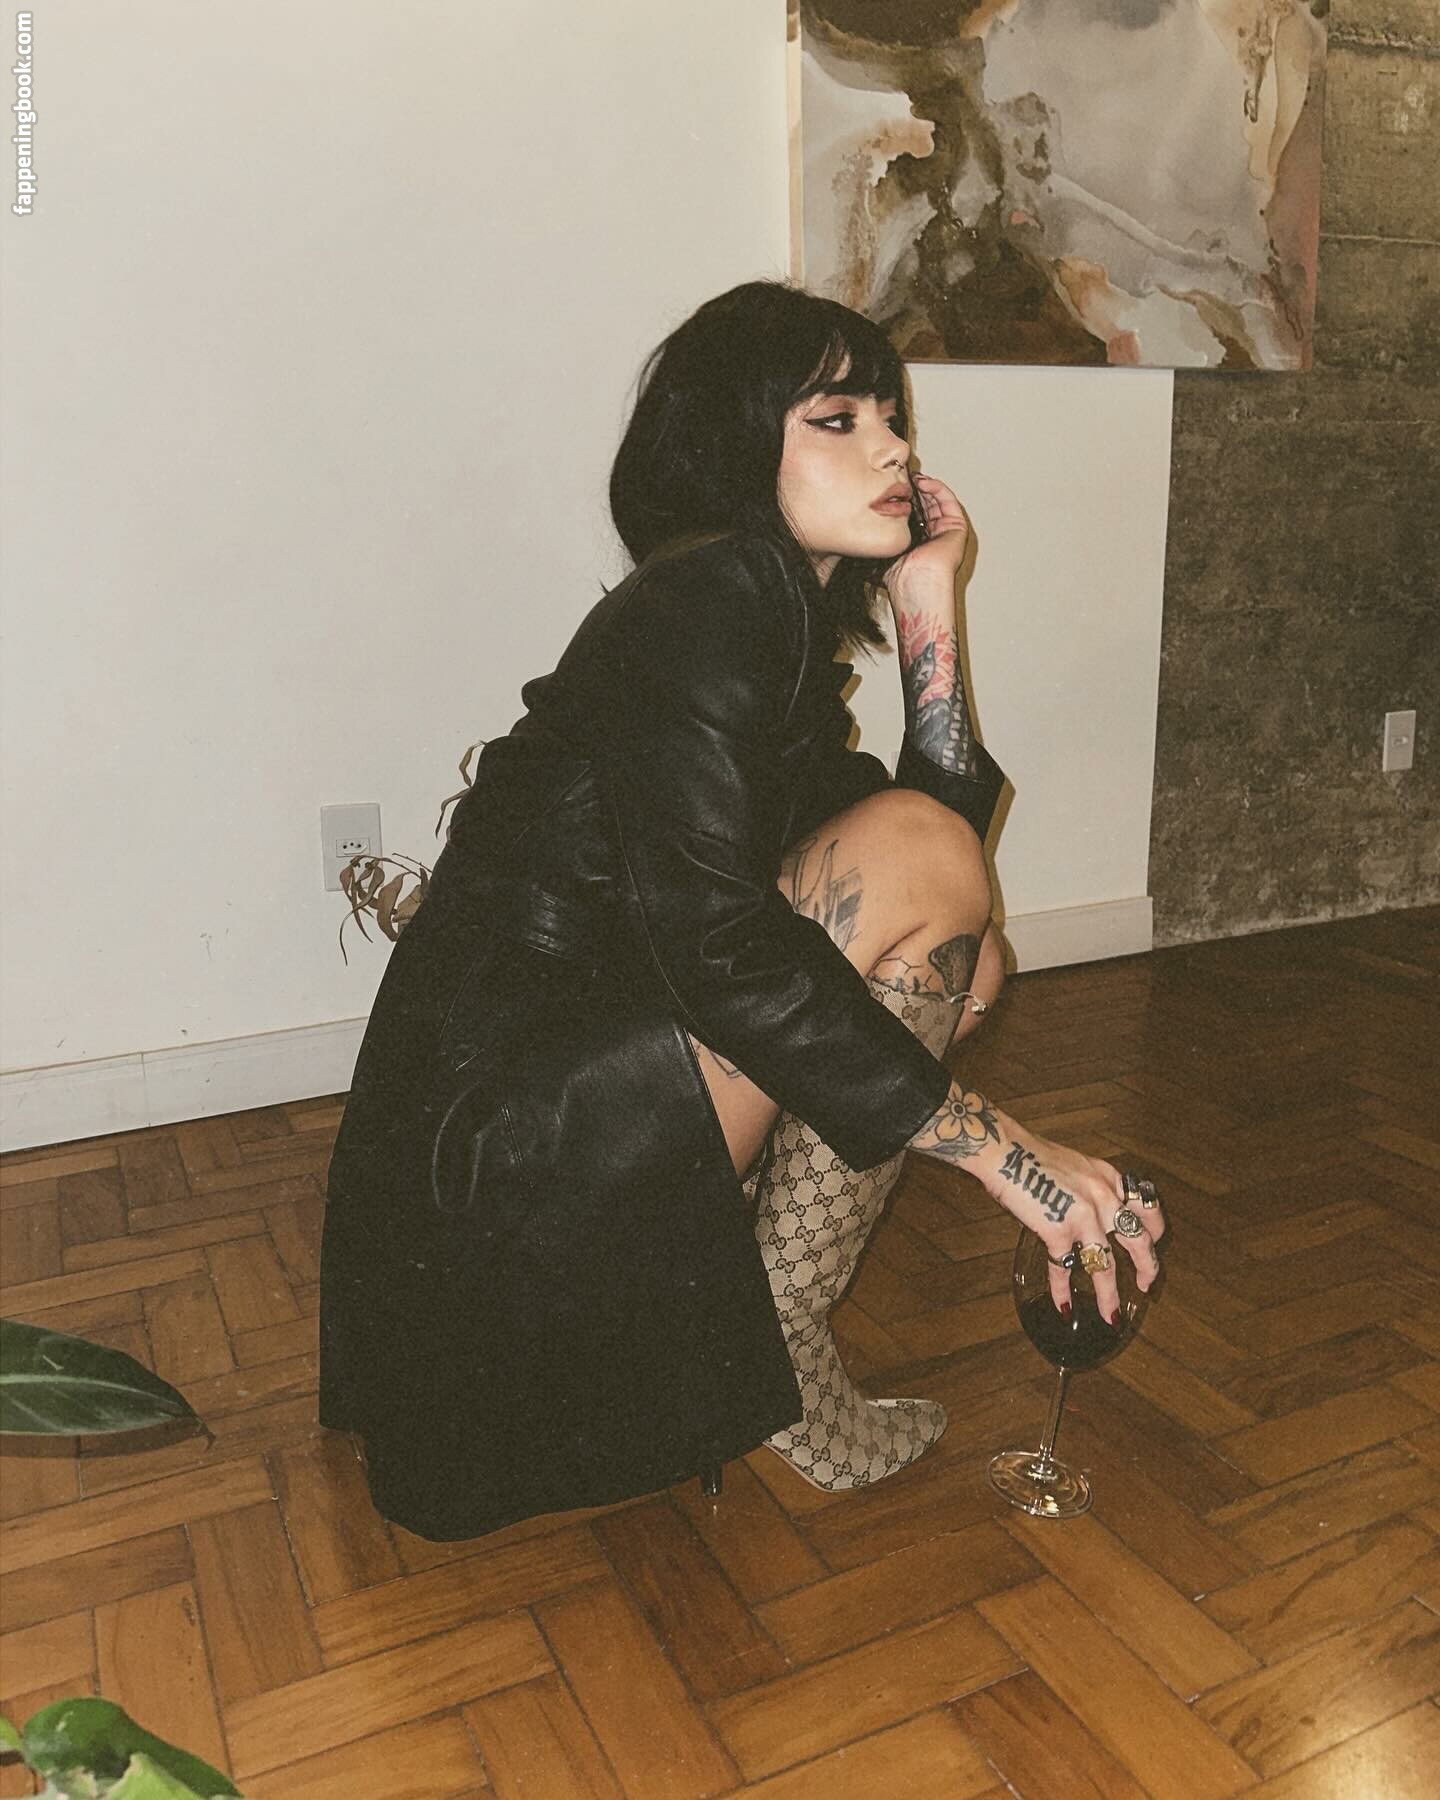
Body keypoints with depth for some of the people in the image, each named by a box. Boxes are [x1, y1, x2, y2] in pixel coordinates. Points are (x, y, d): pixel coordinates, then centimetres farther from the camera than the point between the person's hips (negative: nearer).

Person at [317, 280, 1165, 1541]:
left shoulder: (788, 618, 15)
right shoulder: (710, 597, -14)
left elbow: (957, 815, 8)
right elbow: (714, 939, -26)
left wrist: (930, 608, 5)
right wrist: (998, 1146, -24)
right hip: (501, 1138, -9)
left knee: (965, 955, 13)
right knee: (914, 854, -18)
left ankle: (728, 1279, 10)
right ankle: (773, 1349, -9)